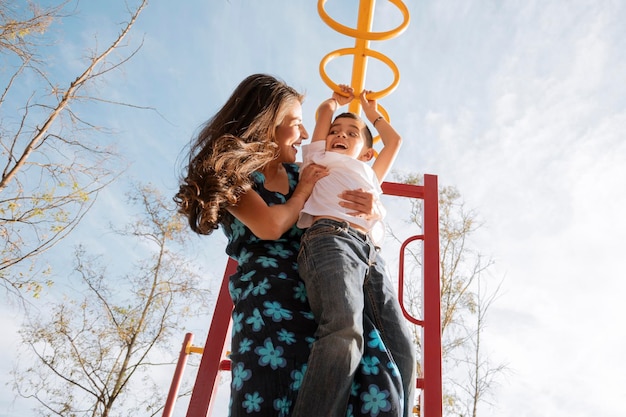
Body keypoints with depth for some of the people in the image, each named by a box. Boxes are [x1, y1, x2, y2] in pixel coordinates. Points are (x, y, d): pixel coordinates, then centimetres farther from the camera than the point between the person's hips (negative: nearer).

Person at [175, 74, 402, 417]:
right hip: (268, 295, -4)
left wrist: (370, 206, 6)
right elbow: (270, 226, -13)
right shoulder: (231, 172, 5)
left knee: (376, 386, -21)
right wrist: (302, 192, 7)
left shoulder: (298, 173, 23)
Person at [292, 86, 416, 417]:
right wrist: (341, 98, 58)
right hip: (329, 239, -5)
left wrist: (371, 111, 65)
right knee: (345, 333, -33)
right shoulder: (319, 158, 30)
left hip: (371, 255, 5)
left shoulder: (368, 176, 40)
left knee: (403, 354, -14)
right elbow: (324, 110, 37)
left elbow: (394, 140, 51)